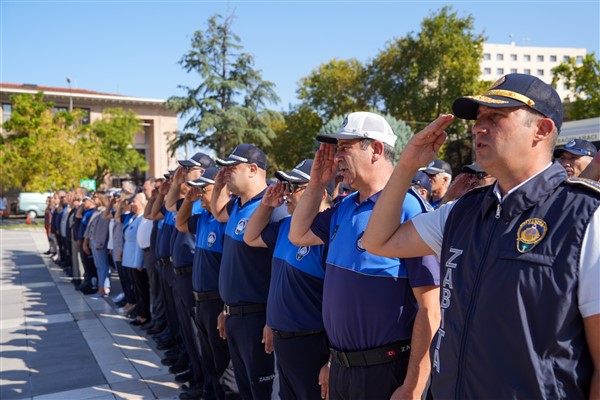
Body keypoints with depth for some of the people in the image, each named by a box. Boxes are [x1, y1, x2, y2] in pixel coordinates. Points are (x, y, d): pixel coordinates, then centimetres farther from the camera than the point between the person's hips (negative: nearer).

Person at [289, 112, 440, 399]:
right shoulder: (344, 208, 6)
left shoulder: (408, 209, -19)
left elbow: (430, 309, -20)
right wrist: (316, 183, 8)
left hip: (388, 371, -7)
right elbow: (298, 235, 21)